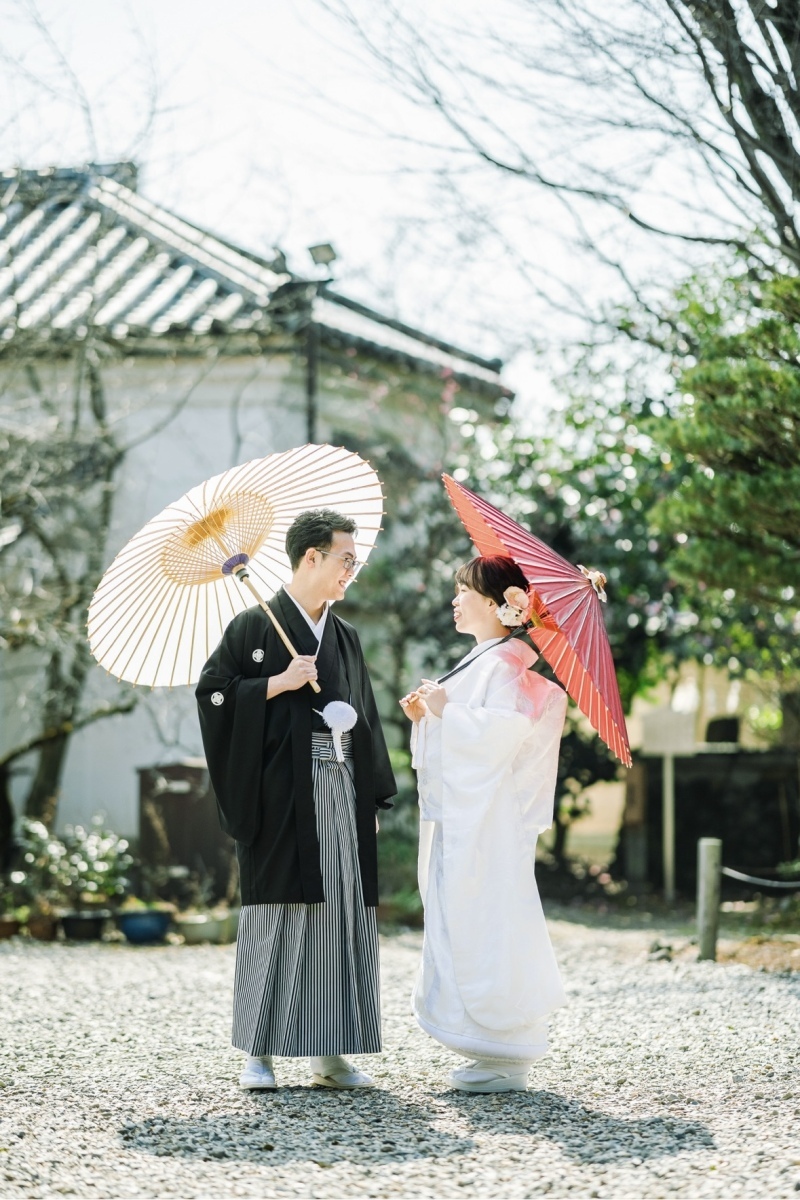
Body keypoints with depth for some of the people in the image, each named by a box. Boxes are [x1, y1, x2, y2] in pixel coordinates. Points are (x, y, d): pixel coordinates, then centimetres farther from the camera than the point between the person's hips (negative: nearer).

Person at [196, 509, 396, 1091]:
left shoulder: (346, 637, 17)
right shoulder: (255, 627, 0)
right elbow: (212, 691, -6)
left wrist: (374, 797, 13)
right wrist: (279, 683, -14)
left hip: (341, 790, 6)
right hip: (282, 795, -6)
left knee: (342, 915, 2)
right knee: (276, 912, -5)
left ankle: (330, 1054, 8)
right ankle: (260, 1052, 0)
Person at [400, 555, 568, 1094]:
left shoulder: (503, 666, -13)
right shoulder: (483, 662, 18)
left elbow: (494, 739, -22)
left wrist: (444, 710, -12)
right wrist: (426, 716, 8)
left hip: (488, 822, -10)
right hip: (466, 821, 10)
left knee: (485, 926, -8)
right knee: (468, 926, 10)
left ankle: (507, 1062, -3)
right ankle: (502, 1053, 15)